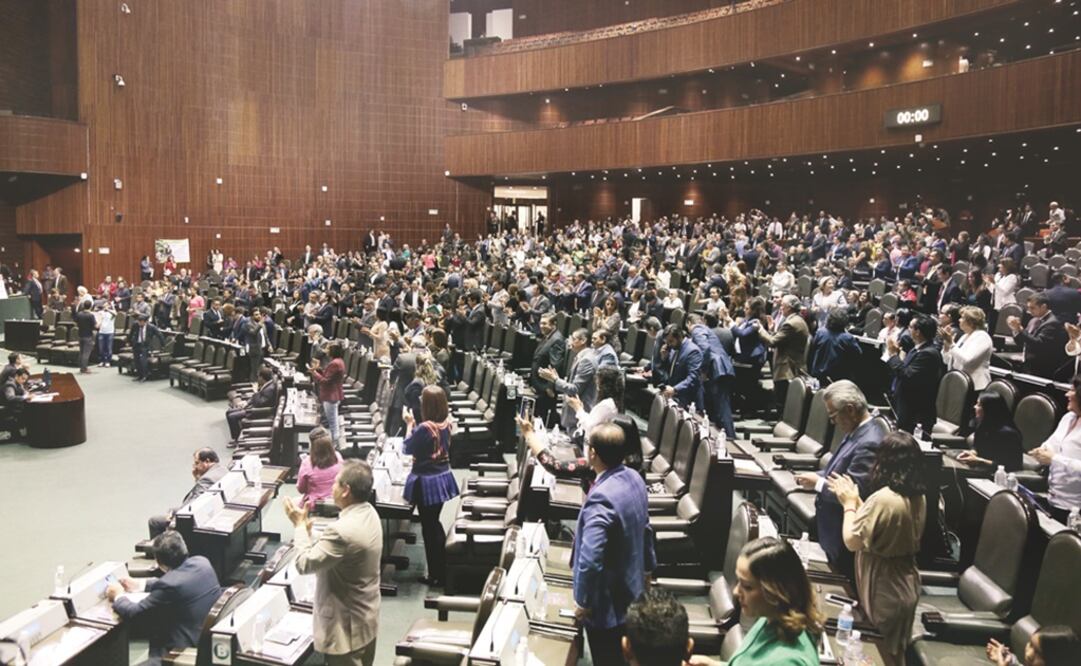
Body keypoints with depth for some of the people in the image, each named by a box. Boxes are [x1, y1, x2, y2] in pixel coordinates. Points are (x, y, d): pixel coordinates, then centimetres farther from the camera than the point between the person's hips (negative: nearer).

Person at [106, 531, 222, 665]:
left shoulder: (170, 584, -24)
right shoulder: (201, 562, -4)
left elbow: (132, 612, -11)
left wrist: (118, 595, 9)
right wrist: (139, 586, 22)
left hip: (190, 648, -8)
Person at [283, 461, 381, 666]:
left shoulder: (342, 530, -32)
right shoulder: (369, 513, -2)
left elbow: (304, 563, -21)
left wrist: (299, 525, -11)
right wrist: (308, 533, 2)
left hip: (347, 627, -9)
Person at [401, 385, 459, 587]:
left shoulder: (424, 428, -25)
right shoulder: (446, 423, -2)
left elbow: (407, 448, -10)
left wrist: (410, 424, -1)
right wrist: (415, 426, 6)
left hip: (427, 481, -8)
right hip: (443, 478, 8)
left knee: (429, 527, 6)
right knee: (435, 524, 22)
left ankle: (435, 575, 16)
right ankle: (442, 569, 33)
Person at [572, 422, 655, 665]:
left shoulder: (601, 498, -34)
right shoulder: (634, 478, -5)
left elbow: (590, 559, -33)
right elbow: (643, 527, 11)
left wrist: (582, 601, -18)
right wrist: (648, 564, 25)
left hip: (607, 601, -8)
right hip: (631, 589, 8)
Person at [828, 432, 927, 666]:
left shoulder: (883, 498, -28)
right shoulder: (918, 497, 0)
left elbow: (852, 541, -20)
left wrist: (849, 503, -9)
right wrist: (856, 499, 6)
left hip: (883, 591, -8)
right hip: (904, 585, 8)